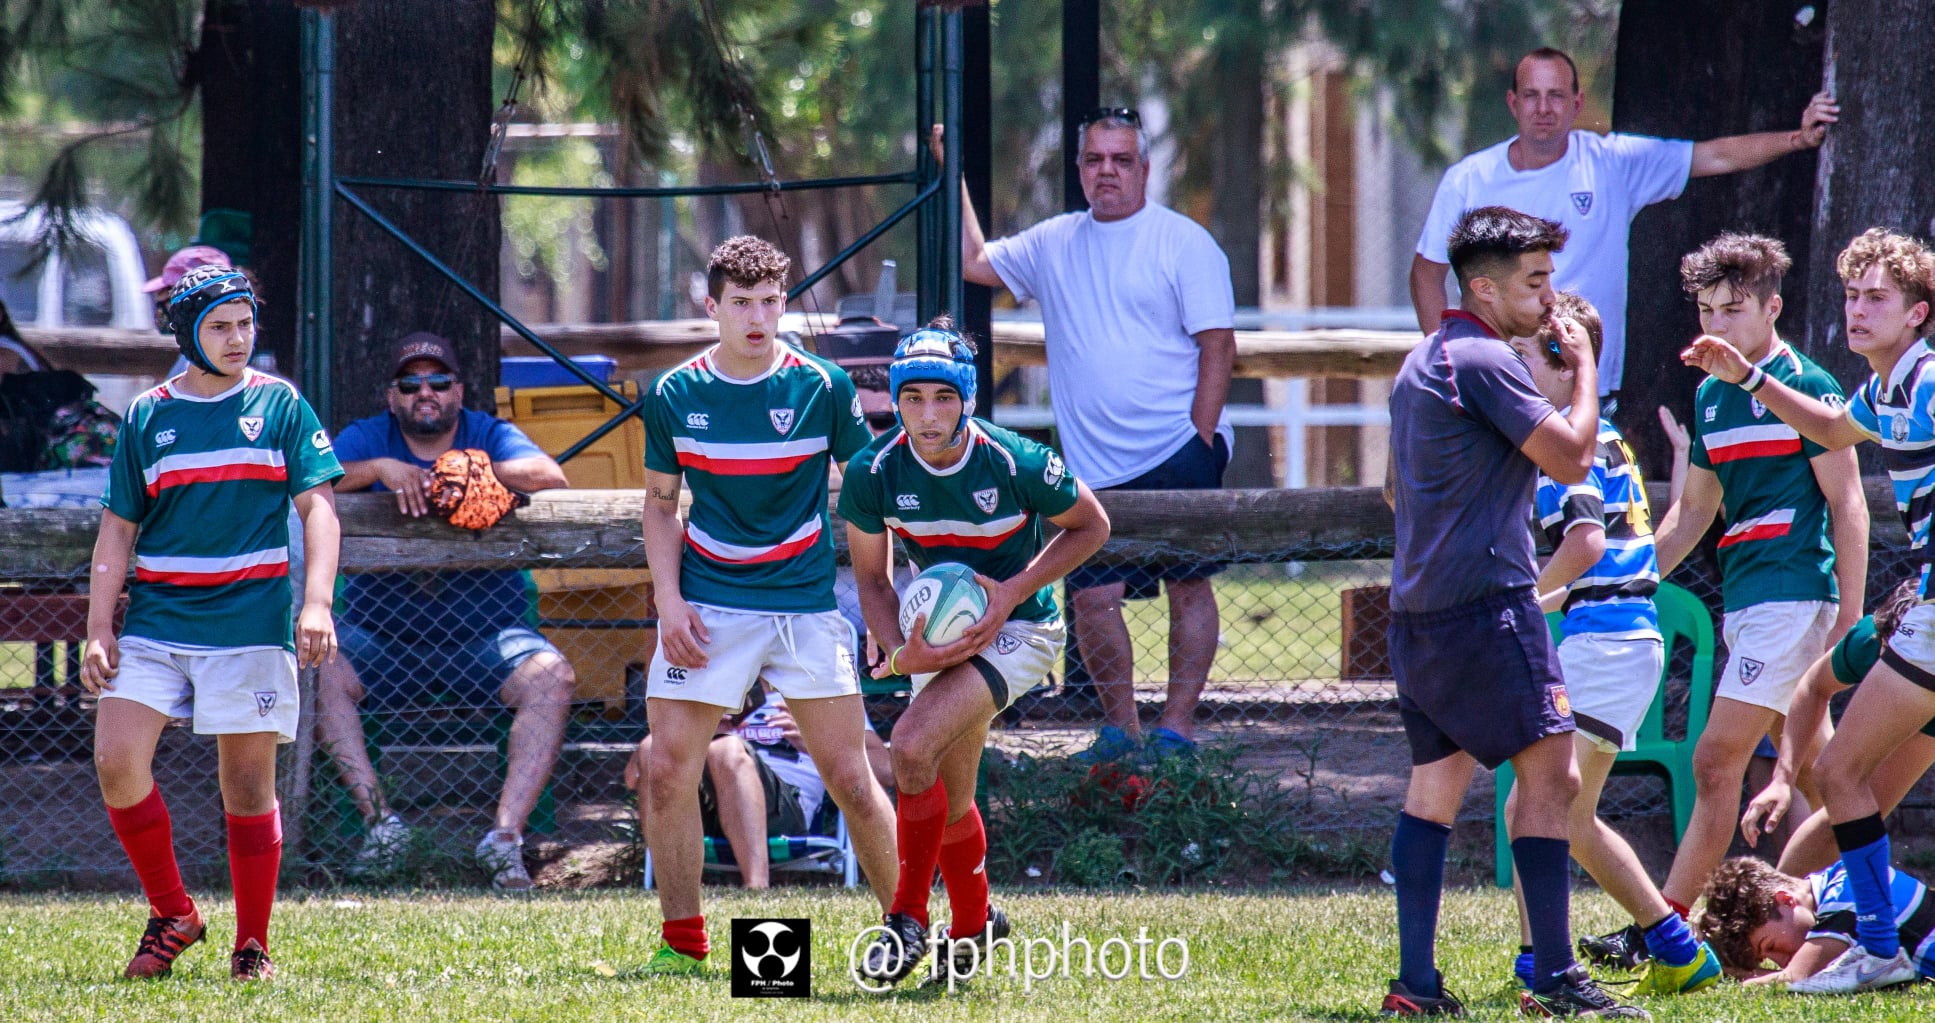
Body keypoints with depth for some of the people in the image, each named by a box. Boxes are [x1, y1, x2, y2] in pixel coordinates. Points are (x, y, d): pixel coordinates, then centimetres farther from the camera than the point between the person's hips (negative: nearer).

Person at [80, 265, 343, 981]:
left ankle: (252, 945, 10)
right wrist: (99, 630, 2)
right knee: (117, 760, -12)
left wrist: (316, 604, -14)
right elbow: (117, 529, 11)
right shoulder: (148, 416, 8)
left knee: (248, 783, 0)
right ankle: (172, 915, 5)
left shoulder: (280, 406, 5)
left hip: (250, 621, -2)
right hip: (156, 619, 2)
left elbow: (318, 507, 0)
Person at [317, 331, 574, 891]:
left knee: (551, 677, -28)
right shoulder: (366, 438, 8)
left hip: (484, 631, 0)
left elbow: (550, 477, -14)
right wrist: (382, 469, -25)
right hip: (381, 631, 1)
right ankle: (380, 821, -28)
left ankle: (506, 833, -32)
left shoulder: (490, 436, 6)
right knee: (322, 671, -29)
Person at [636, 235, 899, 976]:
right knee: (668, 769, -7)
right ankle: (682, 941, 6)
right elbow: (660, 503, 11)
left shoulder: (822, 387, -4)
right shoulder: (675, 396, 0)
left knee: (849, 778, -2)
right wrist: (668, 599, -2)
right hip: (708, 607, 1)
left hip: (806, 603, -1)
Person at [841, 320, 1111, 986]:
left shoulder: (1018, 464, -25)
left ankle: (909, 916, -11)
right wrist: (900, 654, -20)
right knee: (949, 800, 14)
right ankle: (973, 924, 41)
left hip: (1017, 629, -5)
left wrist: (1012, 592, -18)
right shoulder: (874, 473, -16)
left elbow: (1091, 527, -7)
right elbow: (872, 579, -2)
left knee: (913, 745, -25)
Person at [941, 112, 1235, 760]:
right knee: (1091, 596, -2)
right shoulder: (1053, 244, 14)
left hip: (1179, 456, -4)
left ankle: (1177, 727, -1)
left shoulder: (1183, 242, -1)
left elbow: (1218, 346, -5)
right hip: (1095, 468, 4)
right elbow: (973, 262, 24)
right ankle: (1119, 728, 9)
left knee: (1188, 585, -4)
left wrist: (1201, 440, -12)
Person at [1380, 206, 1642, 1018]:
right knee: (1551, 775, -9)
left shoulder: (1422, 363, 19)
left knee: (1436, 788, 10)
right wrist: (1584, 368, -2)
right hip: (1486, 602, -10)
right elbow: (1571, 458, -14)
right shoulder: (1484, 361, -12)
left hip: (1418, 609, 10)